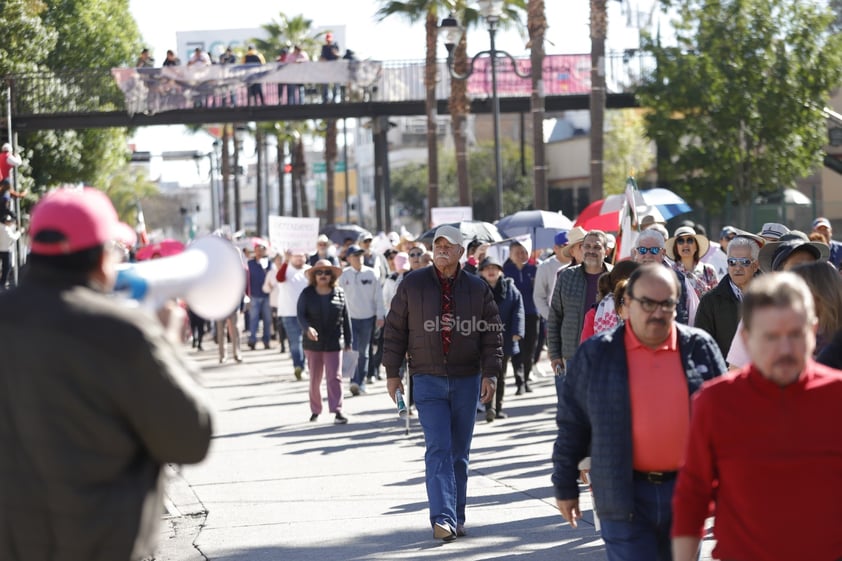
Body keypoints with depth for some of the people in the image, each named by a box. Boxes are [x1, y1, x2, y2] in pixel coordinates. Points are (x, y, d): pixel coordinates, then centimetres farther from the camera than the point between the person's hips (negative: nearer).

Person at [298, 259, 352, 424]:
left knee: (334, 377, -6)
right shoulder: (307, 294, 0)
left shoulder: (339, 293, 2)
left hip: (334, 342, -1)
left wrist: (348, 342, 4)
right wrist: (307, 328, -29)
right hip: (313, 342, 1)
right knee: (315, 379, 9)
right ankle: (315, 410, 20)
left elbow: (345, 318, 4)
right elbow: (301, 315, -8)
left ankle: (337, 411, -8)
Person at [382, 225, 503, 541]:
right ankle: (442, 518, -17)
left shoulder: (477, 288, 4)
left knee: (459, 453, 8)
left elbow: (493, 333, 5)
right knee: (438, 448, -11)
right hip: (428, 380, -2)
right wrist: (392, 373, 2)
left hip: (467, 381, 2)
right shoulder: (413, 284, 1)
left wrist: (490, 373, -4)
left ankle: (456, 518, 16)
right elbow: (395, 329, 5)